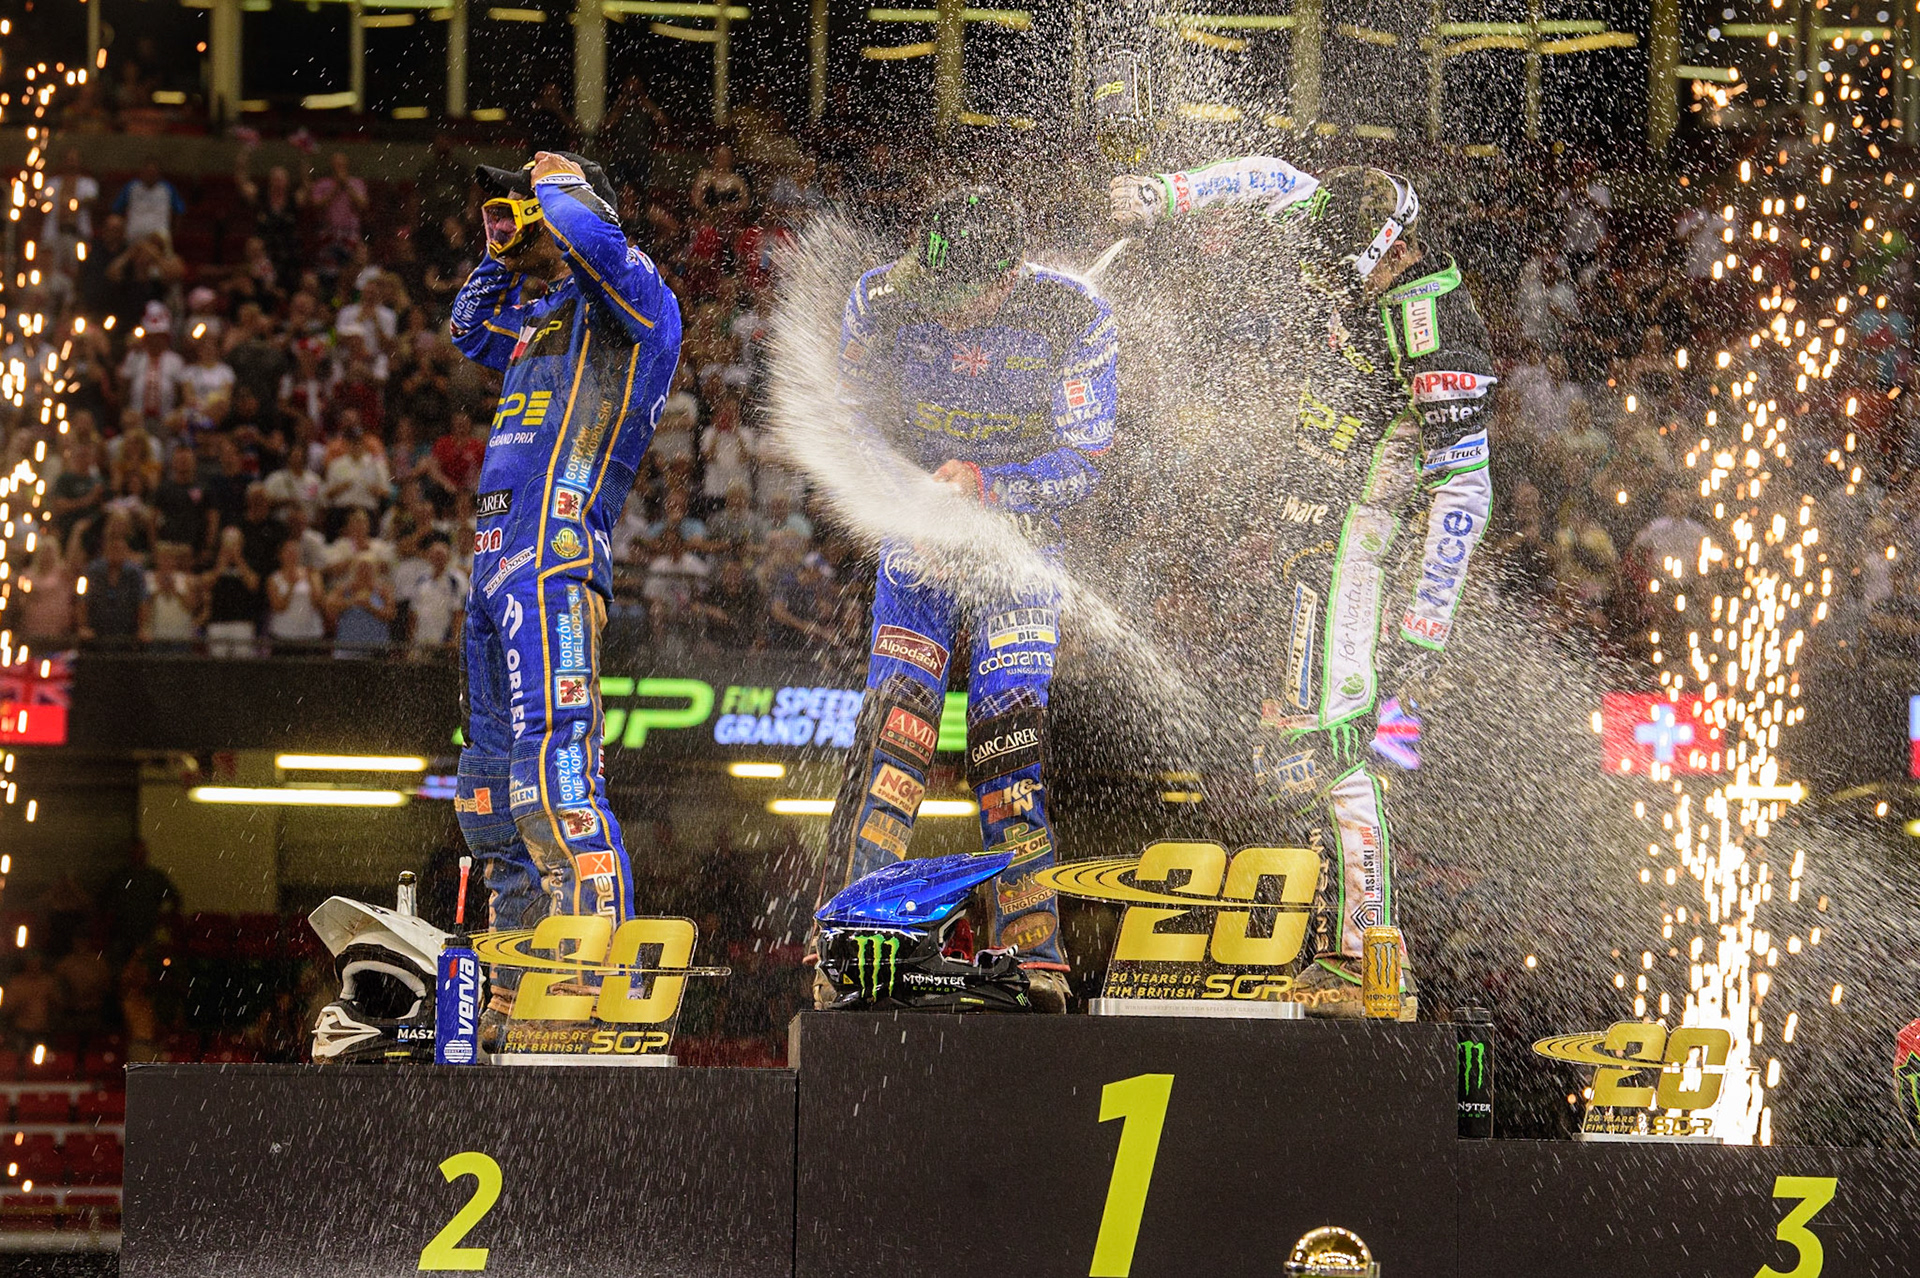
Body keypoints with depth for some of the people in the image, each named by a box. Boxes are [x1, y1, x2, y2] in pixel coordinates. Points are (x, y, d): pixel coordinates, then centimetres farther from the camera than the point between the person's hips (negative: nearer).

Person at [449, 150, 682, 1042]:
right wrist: (505, 253, 30)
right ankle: (519, 994, 16)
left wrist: (560, 185, 1)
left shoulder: (631, 304, 0)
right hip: (498, 564, 10)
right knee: (494, 781, 11)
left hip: (555, 560, -10)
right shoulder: (538, 321, 25)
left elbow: (597, 241, -21)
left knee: (552, 760, -21)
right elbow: (470, 331, 45)